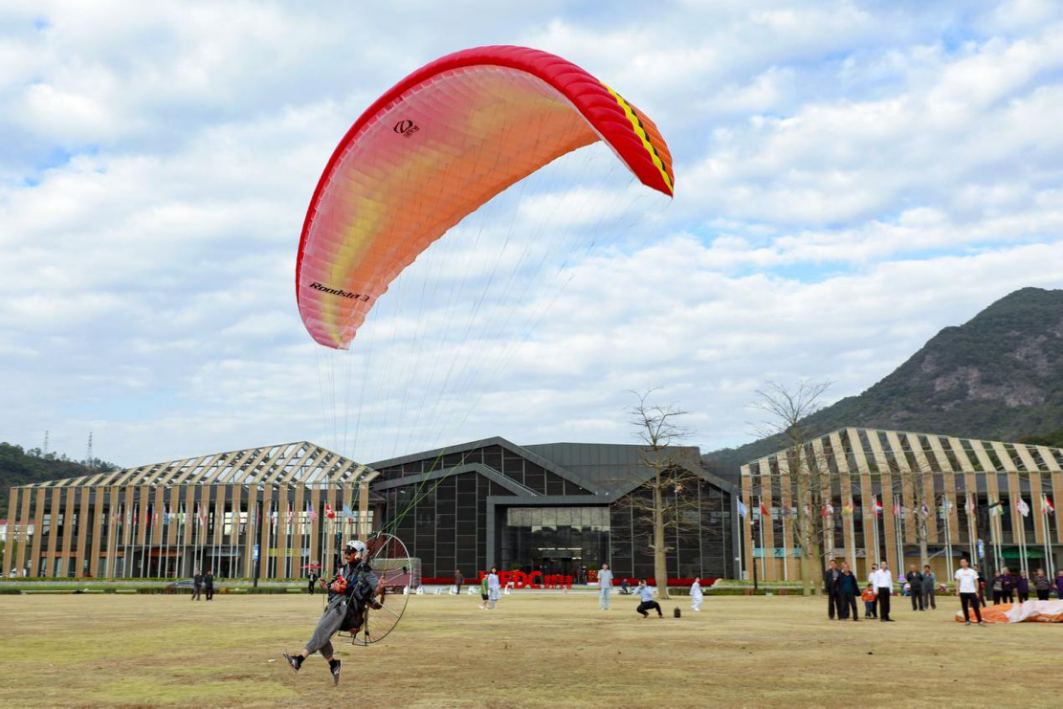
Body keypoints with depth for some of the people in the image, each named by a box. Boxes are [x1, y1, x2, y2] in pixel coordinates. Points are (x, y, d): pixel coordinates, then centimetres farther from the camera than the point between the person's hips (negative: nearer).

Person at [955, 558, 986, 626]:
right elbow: (957, 582, 9)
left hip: (972, 591, -1)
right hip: (963, 592, 1)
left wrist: (977, 591, -1)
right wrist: (957, 591, 1)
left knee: (976, 607, -4)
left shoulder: (972, 571, 3)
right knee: (965, 607, 4)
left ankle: (980, 621, -4)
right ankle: (967, 620, 11)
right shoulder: (958, 571, 5)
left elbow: (976, 582, 5)